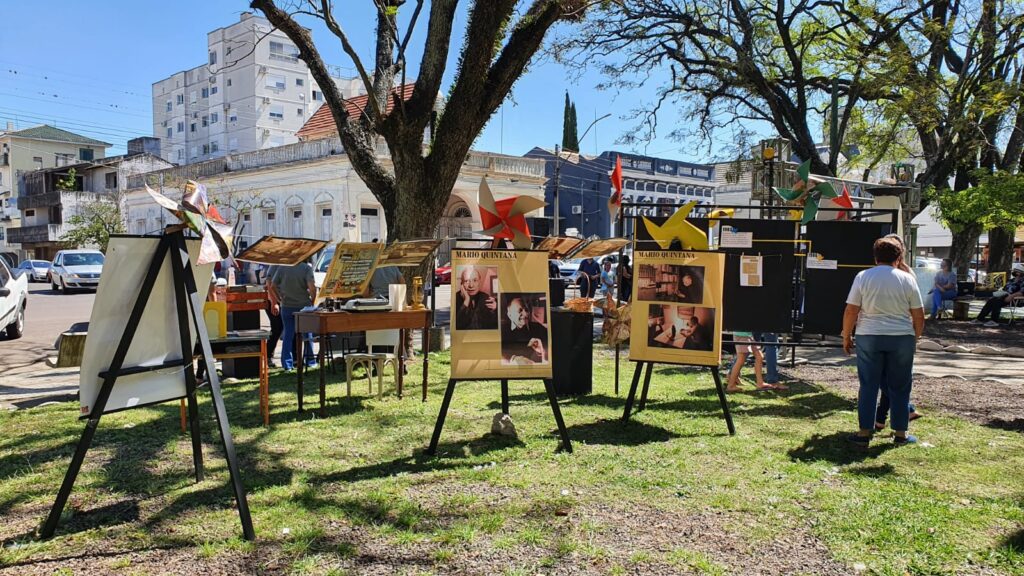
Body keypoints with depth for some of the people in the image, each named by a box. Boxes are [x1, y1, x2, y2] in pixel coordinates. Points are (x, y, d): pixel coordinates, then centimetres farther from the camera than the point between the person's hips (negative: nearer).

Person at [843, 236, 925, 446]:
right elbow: (919, 315, 3)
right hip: (902, 338, 1)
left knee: (868, 386, 5)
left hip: (869, 337, -1)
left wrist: (846, 337, 5)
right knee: (900, 387, 11)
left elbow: (850, 311, -5)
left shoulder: (863, 277, -3)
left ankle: (864, 433, 7)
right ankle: (900, 433, 18)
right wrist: (915, 338, 17)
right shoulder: (907, 279, 1)